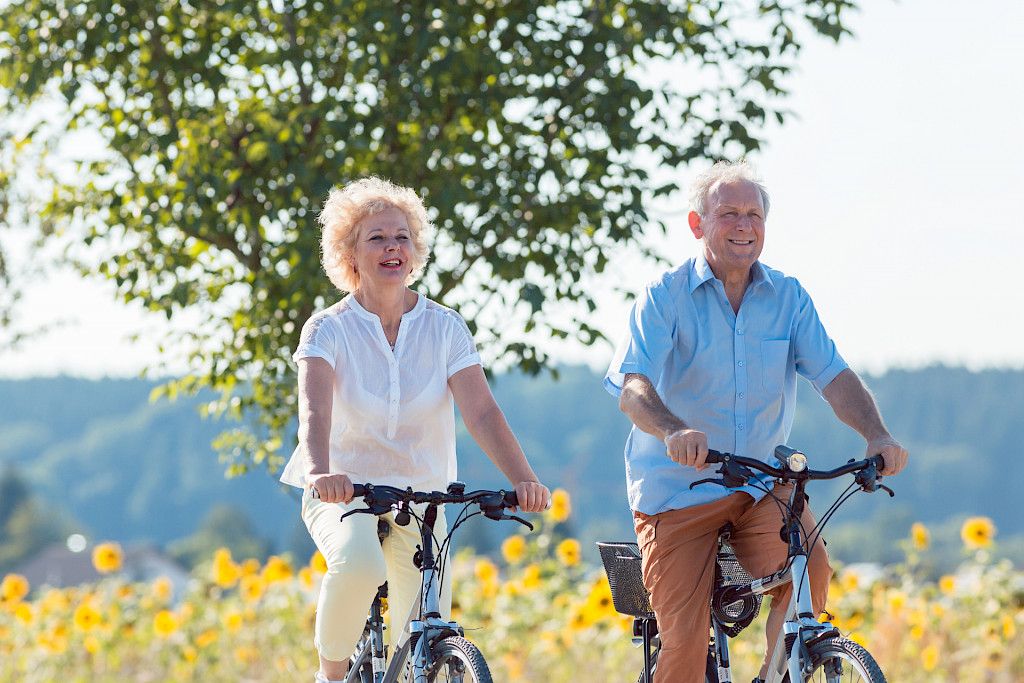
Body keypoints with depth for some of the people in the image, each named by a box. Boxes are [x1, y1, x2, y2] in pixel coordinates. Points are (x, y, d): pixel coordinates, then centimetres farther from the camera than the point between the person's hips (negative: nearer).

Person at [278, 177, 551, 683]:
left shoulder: (445, 328, -1)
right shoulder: (328, 330, -7)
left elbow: (481, 412, -13)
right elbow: (315, 412, -24)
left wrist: (523, 480, -29)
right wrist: (320, 472, -45)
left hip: (420, 498, 3)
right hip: (344, 496, -3)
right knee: (359, 563, -37)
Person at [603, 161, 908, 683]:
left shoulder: (788, 297, 4)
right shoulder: (665, 297, -6)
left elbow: (833, 376, -5)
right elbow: (633, 390, -19)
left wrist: (876, 434, -26)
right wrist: (675, 431, -42)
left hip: (762, 485, 2)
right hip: (678, 487, -2)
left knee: (810, 572, -26)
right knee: (685, 640, -11)